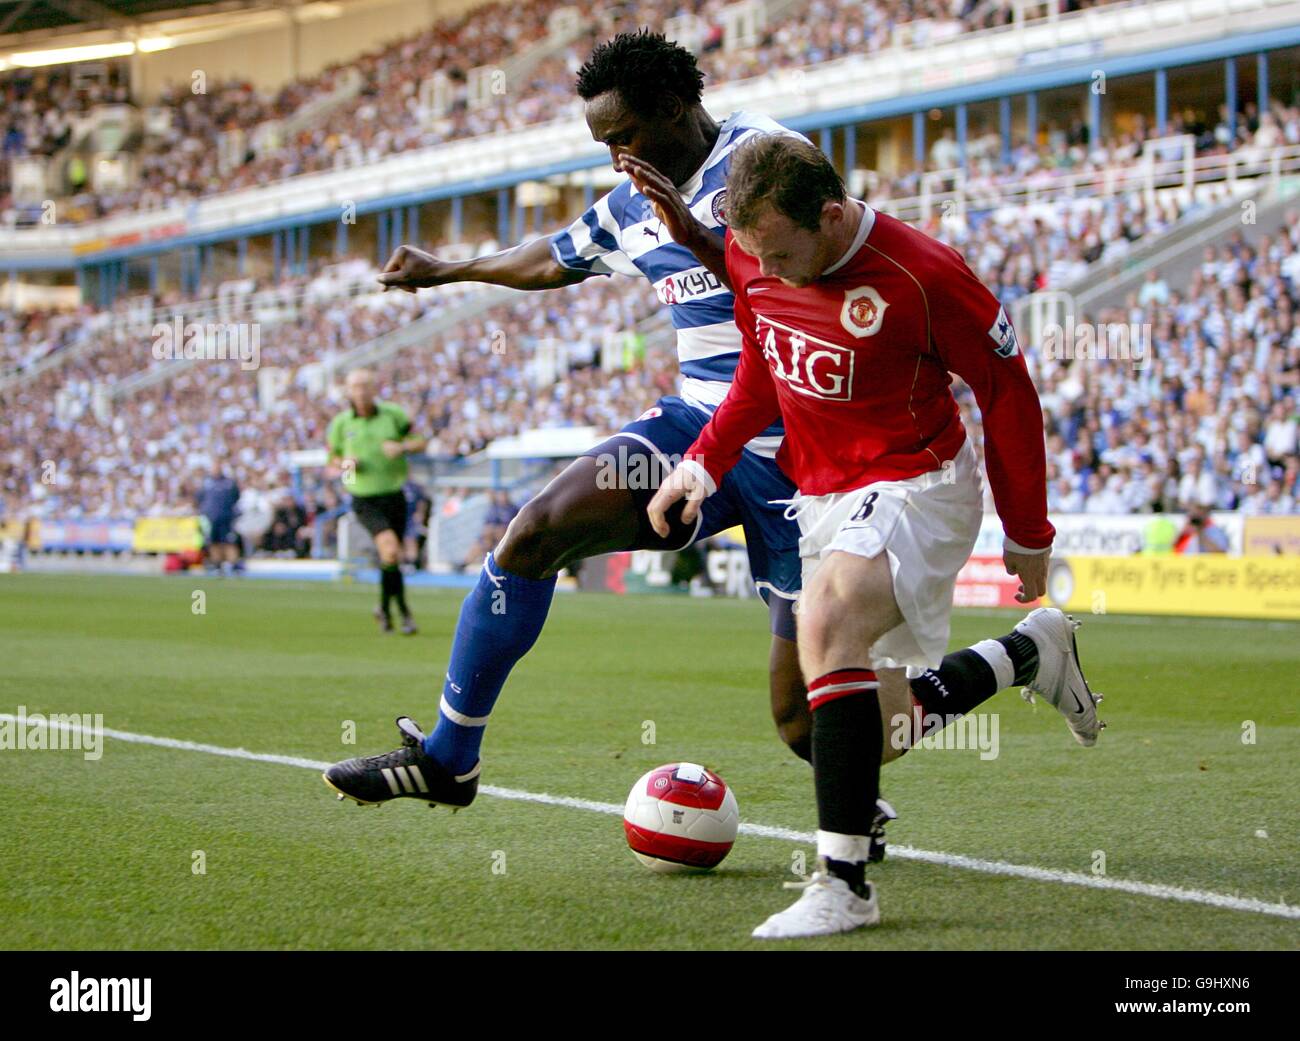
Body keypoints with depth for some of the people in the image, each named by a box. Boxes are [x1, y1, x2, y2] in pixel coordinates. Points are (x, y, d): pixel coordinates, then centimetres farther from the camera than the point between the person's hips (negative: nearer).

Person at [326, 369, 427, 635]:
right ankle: (404, 612, -11)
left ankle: (385, 610, 31)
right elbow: (333, 461, 11)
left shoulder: (393, 414, 1)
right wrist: (345, 463, -12)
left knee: (389, 558, 8)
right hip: (365, 500, -2)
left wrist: (402, 447, -13)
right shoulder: (340, 423, 2)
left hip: (394, 496, 2)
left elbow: (421, 441, 8)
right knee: (391, 549, -23)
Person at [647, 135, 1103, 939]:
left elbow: (1007, 390, -11)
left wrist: (1029, 534, -3)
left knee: (827, 623, -35)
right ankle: (1036, 651, 41)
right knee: (883, 724, 13)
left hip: (916, 485, -7)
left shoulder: (923, 276, -23)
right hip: (822, 494, 8)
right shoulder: (752, 258, -6)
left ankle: (845, 882, -33)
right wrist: (704, 462, 0)